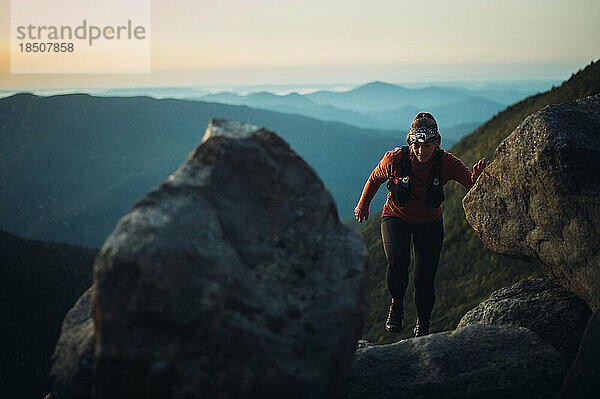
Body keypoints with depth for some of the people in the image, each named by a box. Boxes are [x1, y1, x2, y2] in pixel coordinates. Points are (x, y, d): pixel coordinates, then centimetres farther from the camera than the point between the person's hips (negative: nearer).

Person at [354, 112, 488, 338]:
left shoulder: (446, 162, -20)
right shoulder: (395, 159, -21)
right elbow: (374, 180, -1)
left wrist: (476, 178, -47)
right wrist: (363, 205, 13)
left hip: (429, 223, 1)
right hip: (396, 218, -1)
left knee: (424, 278, -7)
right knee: (397, 261, -28)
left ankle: (422, 325, 19)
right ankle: (397, 305, 1)